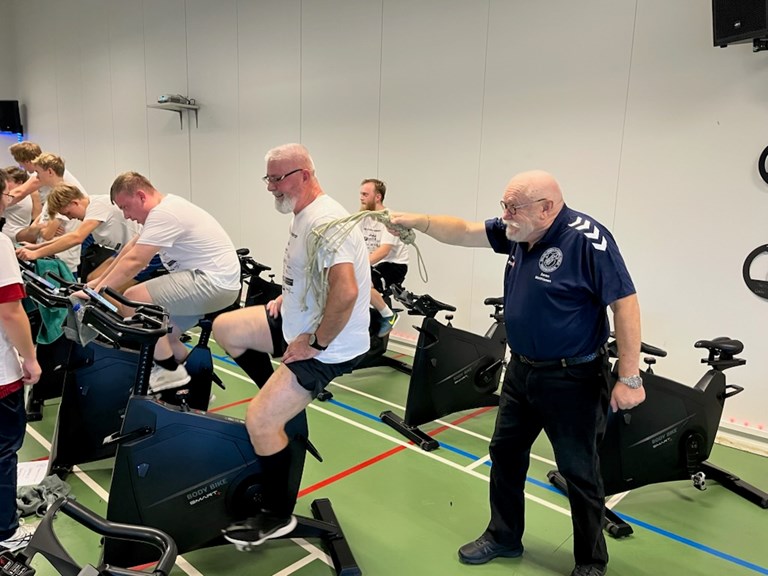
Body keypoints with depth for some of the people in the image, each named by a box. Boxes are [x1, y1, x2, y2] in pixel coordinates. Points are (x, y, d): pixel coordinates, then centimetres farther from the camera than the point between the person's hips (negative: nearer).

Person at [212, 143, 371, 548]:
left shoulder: (323, 221, -25)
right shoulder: (305, 215, 7)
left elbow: (346, 291, -37)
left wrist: (316, 343, -26)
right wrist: (284, 298, 11)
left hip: (327, 347, -10)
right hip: (298, 323, 10)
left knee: (259, 421, -13)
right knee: (224, 328, 13)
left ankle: (278, 514, 9)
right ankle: (281, 397, 24)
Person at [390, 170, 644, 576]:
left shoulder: (586, 239, -22)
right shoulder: (518, 233, 0)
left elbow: (625, 303, -21)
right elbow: (463, 232, 6)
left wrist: (629, 378, -20)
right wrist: (417, 221, -9)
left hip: (572, 378, -7)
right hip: (522, 371, 8)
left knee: (579, 472, 8)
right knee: (505, 454, 18)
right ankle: (503, 537, 38)